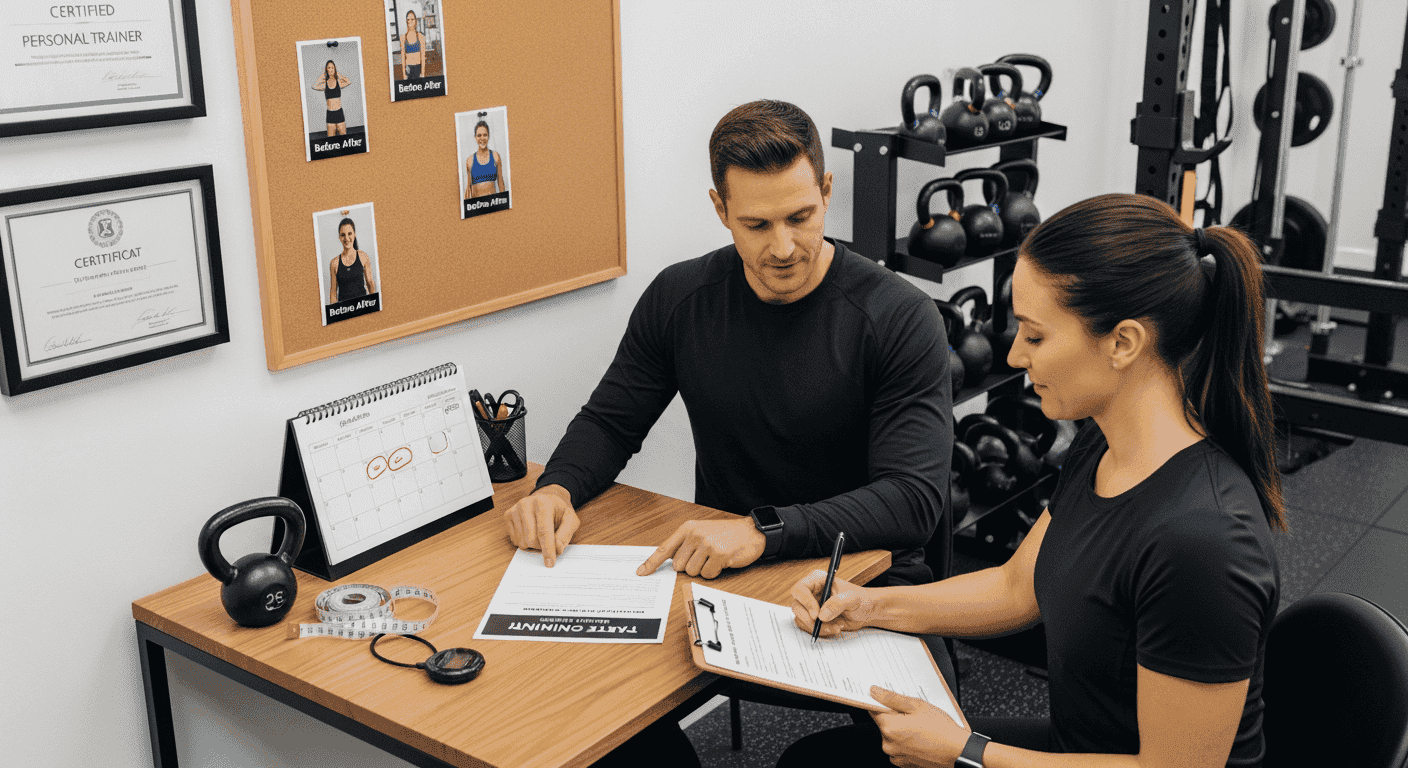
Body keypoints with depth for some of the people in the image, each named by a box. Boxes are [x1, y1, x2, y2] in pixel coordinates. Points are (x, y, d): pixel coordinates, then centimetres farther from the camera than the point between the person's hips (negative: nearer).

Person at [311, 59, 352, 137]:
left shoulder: (338, 82, 5)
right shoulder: (325, 83, 6)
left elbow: (349, 82, -15)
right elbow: (314, 86, -12)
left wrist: (338, 75, -2)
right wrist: (323, 76, 0)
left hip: (339, 112, -1)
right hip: (330, 113, 1)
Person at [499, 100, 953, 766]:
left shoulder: (900, 317, -11)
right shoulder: (680, 298, 1)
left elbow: (914, 498, -18)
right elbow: (609, 422, 13)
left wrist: (761, 530, -30)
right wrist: (556, 488, -10)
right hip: (725, 582, 3)